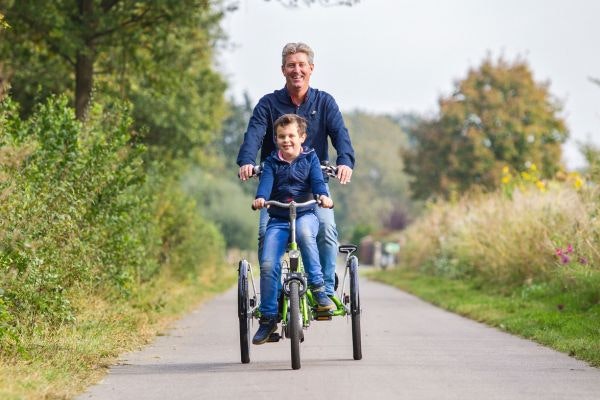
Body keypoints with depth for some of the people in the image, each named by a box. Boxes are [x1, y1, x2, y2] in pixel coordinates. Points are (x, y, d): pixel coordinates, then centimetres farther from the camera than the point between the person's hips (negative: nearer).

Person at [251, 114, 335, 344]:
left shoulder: (310, 158, 7)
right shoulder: (272, 162, 8)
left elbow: (317, 179, -8)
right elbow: (266, 181, -9)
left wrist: (323, 195, -30)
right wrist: (260, 198, -32)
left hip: (305, 215, -1)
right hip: (278, 219, 2)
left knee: (304, 233, -39)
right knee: (268, 264, -17)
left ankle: (318, 287, -27)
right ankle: (268, 317, -6)